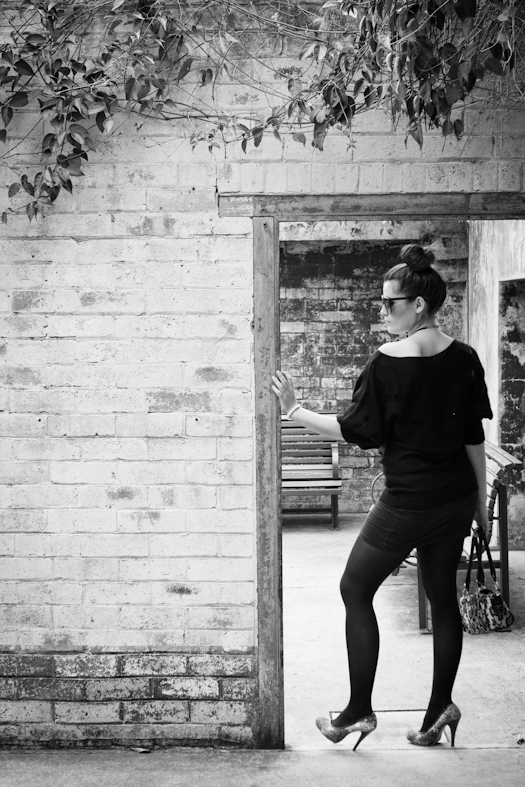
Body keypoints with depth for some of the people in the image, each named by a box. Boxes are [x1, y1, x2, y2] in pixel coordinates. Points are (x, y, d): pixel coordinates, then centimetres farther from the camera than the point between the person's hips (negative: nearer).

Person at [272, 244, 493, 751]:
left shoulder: (387, 363, -14)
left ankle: (359, 710, 9)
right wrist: (481, 499, 14)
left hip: (406, 503, -6)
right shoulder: (464, 359, 1)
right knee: (443, 596, 16)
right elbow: (474, 437, 5)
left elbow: (355, 430, -11)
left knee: (356, 590, 9)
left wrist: (295, 411, -3)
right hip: (456, 499, 6)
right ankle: (439, 709, 17)